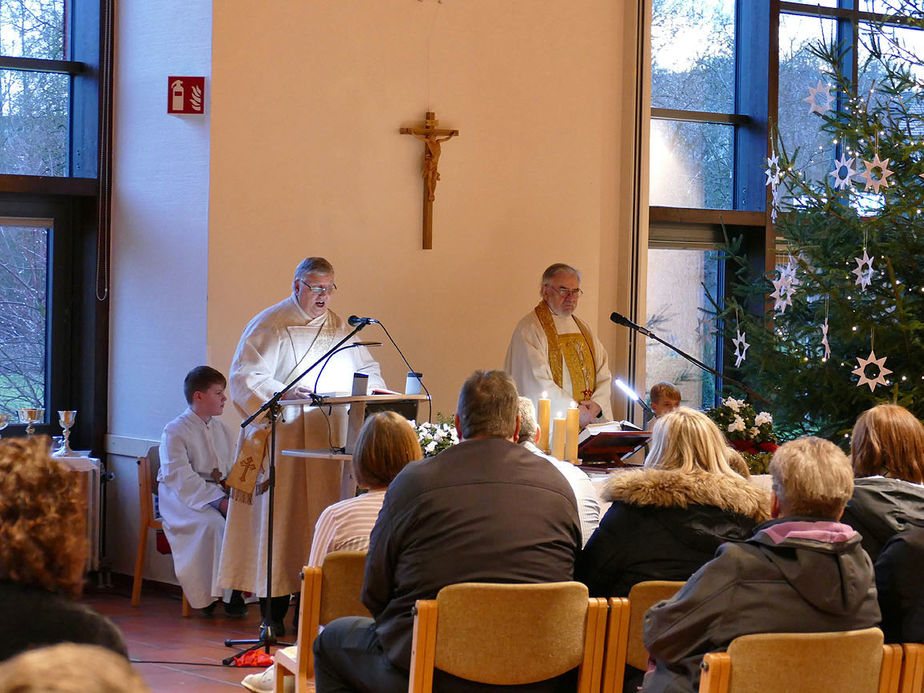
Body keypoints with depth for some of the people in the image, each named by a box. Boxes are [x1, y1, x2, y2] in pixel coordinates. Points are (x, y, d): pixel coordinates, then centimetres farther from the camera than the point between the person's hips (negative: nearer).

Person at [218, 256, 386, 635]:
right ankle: (273, 614, -1)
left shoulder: (340, 328, 17)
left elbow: (365, 369, 25)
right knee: (280, 520, -6)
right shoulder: (269, 326, -1)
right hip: (283, 439, -5)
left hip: (330, 443, 5)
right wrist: (284, 393, -23)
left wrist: (374, 389, 3)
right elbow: (244, 378, -8)